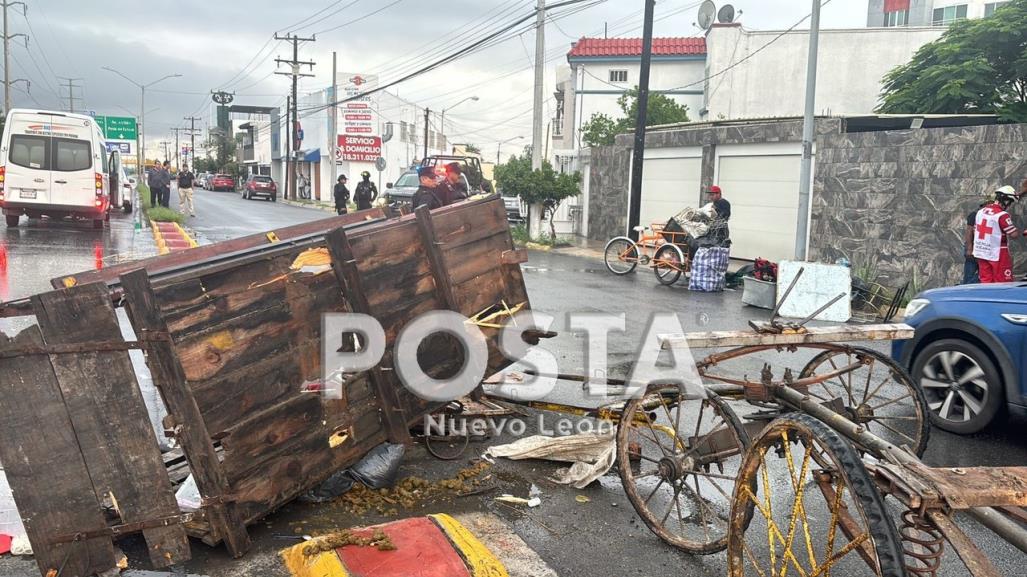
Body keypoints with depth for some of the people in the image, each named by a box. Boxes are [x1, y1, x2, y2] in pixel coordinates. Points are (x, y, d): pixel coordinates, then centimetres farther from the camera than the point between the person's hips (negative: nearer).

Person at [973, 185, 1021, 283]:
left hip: (980, 252, 7)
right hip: (997, 253, -7)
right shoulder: (1002, 215, -17)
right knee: (1003, 283, 1)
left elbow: (975, 231, 12)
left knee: (986, 280, 11)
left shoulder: (980, 211, 5)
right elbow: (1014, 234, -17)